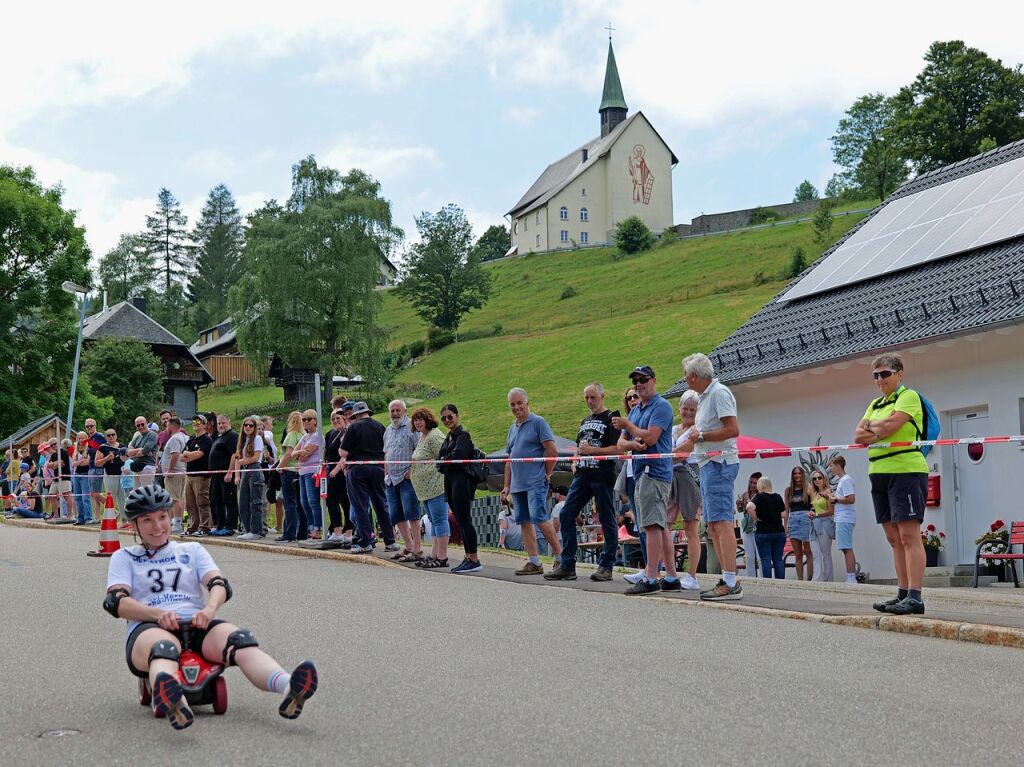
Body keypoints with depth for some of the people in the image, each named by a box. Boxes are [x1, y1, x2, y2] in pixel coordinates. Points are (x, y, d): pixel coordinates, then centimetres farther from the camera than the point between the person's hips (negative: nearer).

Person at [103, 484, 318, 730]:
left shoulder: (192, 550, 27)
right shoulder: (124, 558, 22)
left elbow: (220, 585, 9)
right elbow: (115, 601, 2)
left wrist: (210, 609, -16)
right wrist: (158, 614, -17)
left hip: (198, 626, 3)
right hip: (150, 627, -2)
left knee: (241, 640, -32)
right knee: (163, 646, -41)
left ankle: (289, 689, -61)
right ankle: (174, 703, -76)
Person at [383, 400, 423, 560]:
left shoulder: (412, 427, -7)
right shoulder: (388, 430, 18)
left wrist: (412, 470, -18)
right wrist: (386, 474, 17)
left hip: (407, 477, -8)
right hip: (391, 479, 8)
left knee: (411, 513, -12)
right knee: (396, 515, 8)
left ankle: (417, 548, -10)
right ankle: (408, 546, 16)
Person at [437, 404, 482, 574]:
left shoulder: (463, 434, -9)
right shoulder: (449, 437, 19)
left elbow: (458, 455, -22)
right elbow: (441, 457, 15)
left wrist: (444, 460, -6)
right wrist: (442, 462, -6)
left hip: (462, 479, -9)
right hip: (450, 480, 9)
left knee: (463, 519, -11)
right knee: (459, 519, 10)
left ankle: (474, 560, -9)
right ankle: (468, 557, 15)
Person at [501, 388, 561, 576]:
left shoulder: (538, 422, -3)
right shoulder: (512, 429, 20)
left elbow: (552, 451, -9)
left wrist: (547, 475, -6)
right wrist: (507, 485, 17)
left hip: (536, 483, -8)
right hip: (517, 485, 8)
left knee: (539, 518, -16)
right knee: (525, 522, 6)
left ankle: (560, 556, -8)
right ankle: (534, 562, 8)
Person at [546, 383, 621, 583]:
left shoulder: (611, 418, -2)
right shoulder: (585, 421, 21)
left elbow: (617, 448, -11)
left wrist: (592, 450, -16)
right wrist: (575, 463, 11)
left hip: (603, 477, -8)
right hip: (582, 475, 8)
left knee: (607, 520, -1)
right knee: (566, 515, 1)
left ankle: (606, 566, 5)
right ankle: (567, 565, 5)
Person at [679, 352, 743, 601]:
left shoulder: (719, 393, -10)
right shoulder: (704, 396, 20)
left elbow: (733, 429, -19)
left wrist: (701, 436, -12)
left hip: (719, 462, -11)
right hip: (708, 464, 11)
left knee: (721, 522, -15)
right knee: (713, 525, 11)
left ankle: (731, 583, -18)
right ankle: (727, 579, 14)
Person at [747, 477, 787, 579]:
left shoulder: (759, 497, -7)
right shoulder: (778, 497, 7)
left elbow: (749, 507, -25)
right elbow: (784, 514, 4)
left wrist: (755, 518, -12)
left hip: (763, 532, -4)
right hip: (779, 531, 4)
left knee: (765, 560, -2)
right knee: (778, 559, 6)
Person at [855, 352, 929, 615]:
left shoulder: (909, 396, -3)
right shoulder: (876, 404, 20)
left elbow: (890, 425, -16)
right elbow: (859, 436, 10)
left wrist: (871, 428, 2)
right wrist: (879, 431, -7)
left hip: (905, 470, -9)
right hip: (879, 473, 9)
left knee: (909, 535, -12)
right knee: (894, 538, 8)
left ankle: (915, 598, -16)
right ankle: (903, 594, 12)